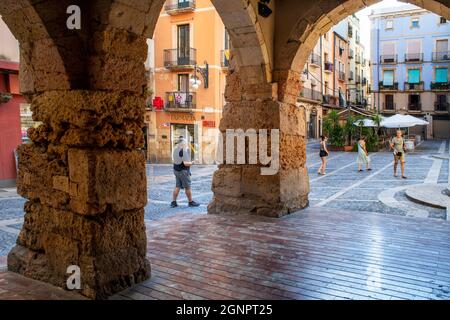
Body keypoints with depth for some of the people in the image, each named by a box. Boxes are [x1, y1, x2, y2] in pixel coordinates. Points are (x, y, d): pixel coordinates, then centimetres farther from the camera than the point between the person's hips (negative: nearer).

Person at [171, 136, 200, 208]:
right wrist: (191, 163, -5)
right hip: (183, 171, -8)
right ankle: (191, 202, 16)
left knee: (177, 186, 12)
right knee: (187, 187, 4)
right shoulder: (184, 151, -20)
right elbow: (186, 163, -26)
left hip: (176, 170, 8)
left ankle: (173, 202, 13)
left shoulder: (175, 150, 6)